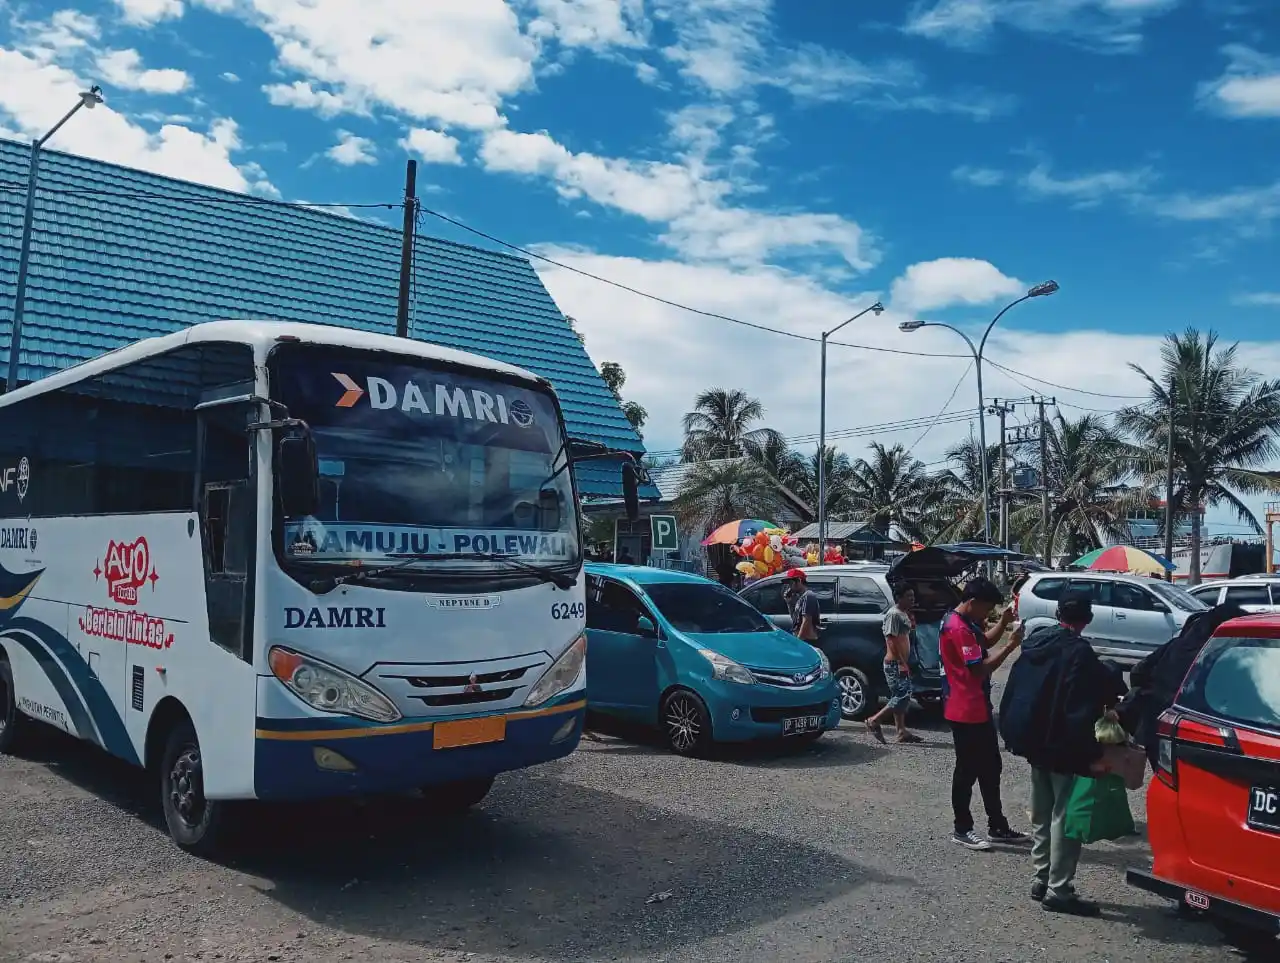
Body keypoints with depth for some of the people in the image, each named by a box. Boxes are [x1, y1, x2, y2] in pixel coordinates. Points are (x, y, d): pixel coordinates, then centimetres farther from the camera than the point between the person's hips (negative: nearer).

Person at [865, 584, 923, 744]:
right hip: (895, 664, -10)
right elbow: (891, 640, -21)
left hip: (901, 664, 10)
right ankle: (874, 721, -2)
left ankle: (902, 731, 16)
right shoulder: (893, 614, -15)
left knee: (900, 697, 11)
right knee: (903, 697, -11)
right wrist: (901, 663, -24)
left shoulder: (904, 614, 15)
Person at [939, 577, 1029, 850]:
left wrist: (1003, 622, 9)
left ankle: (997, 826, 26)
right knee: (967, 769, 1)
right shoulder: (957, 628, -23)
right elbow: (980, 668, -23)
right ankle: (962, 829, 13)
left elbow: (984, 641, 25)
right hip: (965, 712, -11)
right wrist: (1011, 645, -18)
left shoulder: (966, 623, 10)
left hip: (979, 709, 11)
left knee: (990, 768, 16)